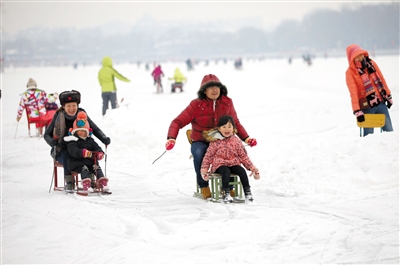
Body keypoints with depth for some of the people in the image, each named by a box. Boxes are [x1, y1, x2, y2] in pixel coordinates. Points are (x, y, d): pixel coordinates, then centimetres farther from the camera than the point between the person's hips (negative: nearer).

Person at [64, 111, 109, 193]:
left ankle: (103, 183, -20)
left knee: (97, 168, -14)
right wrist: (83, 152, -41)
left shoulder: (90, 140, 16)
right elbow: (73, 151, -23)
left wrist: (99, 153, -16)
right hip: (77, 162, -6)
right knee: (84, 168, -31)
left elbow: (96, 147, 10)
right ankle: (86, 184, -45)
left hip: (90, 161, 6)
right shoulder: (72, 141, -6)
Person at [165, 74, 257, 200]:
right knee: (199, 153, -37)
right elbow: (178, 122, -10)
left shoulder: (227, 103, -1)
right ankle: (203, 187, -15)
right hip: (200, 142, -2)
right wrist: (171, 138, -28)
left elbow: (235, 123, 15)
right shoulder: (196, 105, -10)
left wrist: (246, 138, 1)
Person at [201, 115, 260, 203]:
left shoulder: (236, 141, 9)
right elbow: (208, 156, 6)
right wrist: (204, 169, -2)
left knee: (242, 171, -27)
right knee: (226, 171, -35)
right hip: (219, 165, -3)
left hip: (234, 164, 3)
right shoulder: (215, 142, 2)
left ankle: (247, 191, -23)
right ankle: (226, 193, -39)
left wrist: (251, 167, 7)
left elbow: (243, 156, 13)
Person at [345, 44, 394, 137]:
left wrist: (388, 96, 13)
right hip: (367, 107, -5)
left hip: (381, 102, 5)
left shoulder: (371, 63, 2)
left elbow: (381, 79, 11)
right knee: (369, 134, -3)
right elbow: (353, 92, -19)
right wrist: (357, 111, -25)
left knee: (389, 131, 10)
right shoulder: (350, 72, -12)